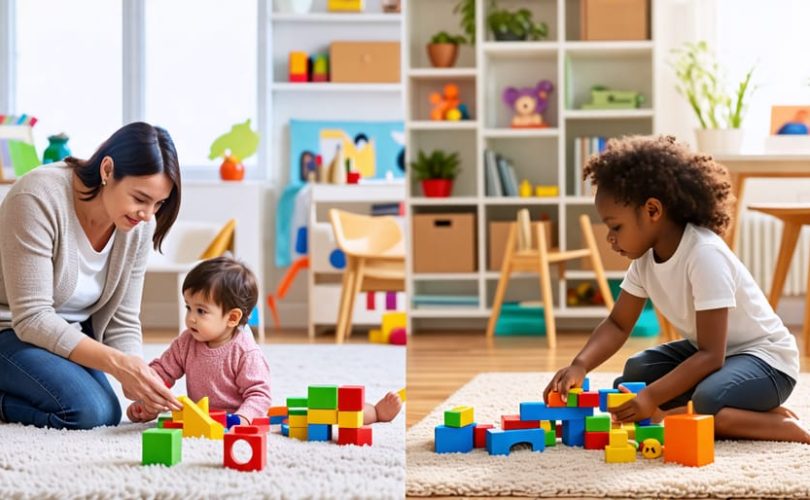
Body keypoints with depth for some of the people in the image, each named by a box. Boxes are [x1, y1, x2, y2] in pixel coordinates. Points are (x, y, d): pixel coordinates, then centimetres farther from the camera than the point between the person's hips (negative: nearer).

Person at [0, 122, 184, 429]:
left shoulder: (141, 226, -9)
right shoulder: (39, 198, -28)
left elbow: (123, 323, -3)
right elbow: (32, 319, -28)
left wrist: (136, 381, -24)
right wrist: (119, 363, -36)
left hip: (66, 334, 8)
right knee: (88, 411, -25)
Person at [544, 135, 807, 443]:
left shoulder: (705, 255, -30)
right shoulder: (645, 256, -5)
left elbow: (711, 356, -31)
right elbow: (618, 324, 0)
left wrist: (652, 397, -40)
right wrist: (579, 365, -19)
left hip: (764, 357, -9)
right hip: (708, 349, 9)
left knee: (708, 402, -36)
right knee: (630, 380, -3)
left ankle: (779, 424, -10)